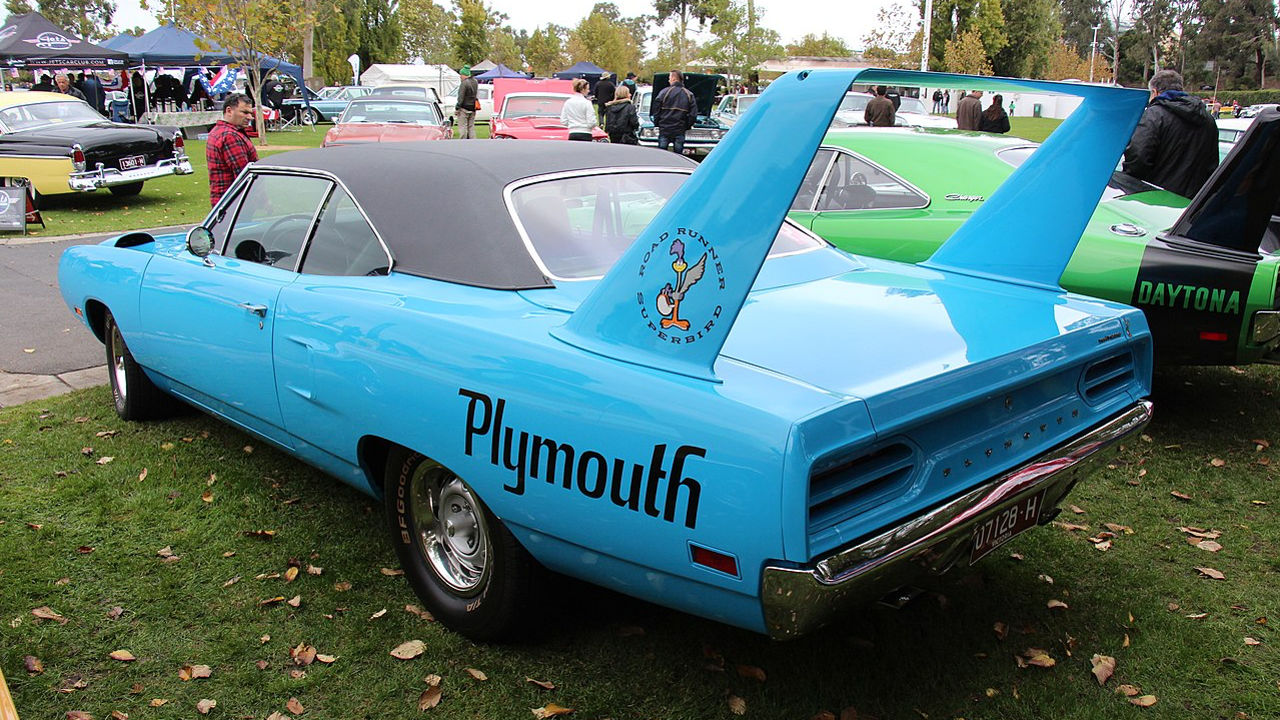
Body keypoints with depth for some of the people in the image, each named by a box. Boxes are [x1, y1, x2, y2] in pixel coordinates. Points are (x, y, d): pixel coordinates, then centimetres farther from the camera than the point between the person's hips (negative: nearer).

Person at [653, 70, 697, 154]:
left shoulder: (665, 92, -5)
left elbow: (656, 109, -4)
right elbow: (693, 114, -1)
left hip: (664, 129, -1)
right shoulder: (689, 95, 2)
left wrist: (657, 123, 8)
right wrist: (687, 126, 10)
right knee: (678, 154, 6)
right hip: (680, 131, 1)